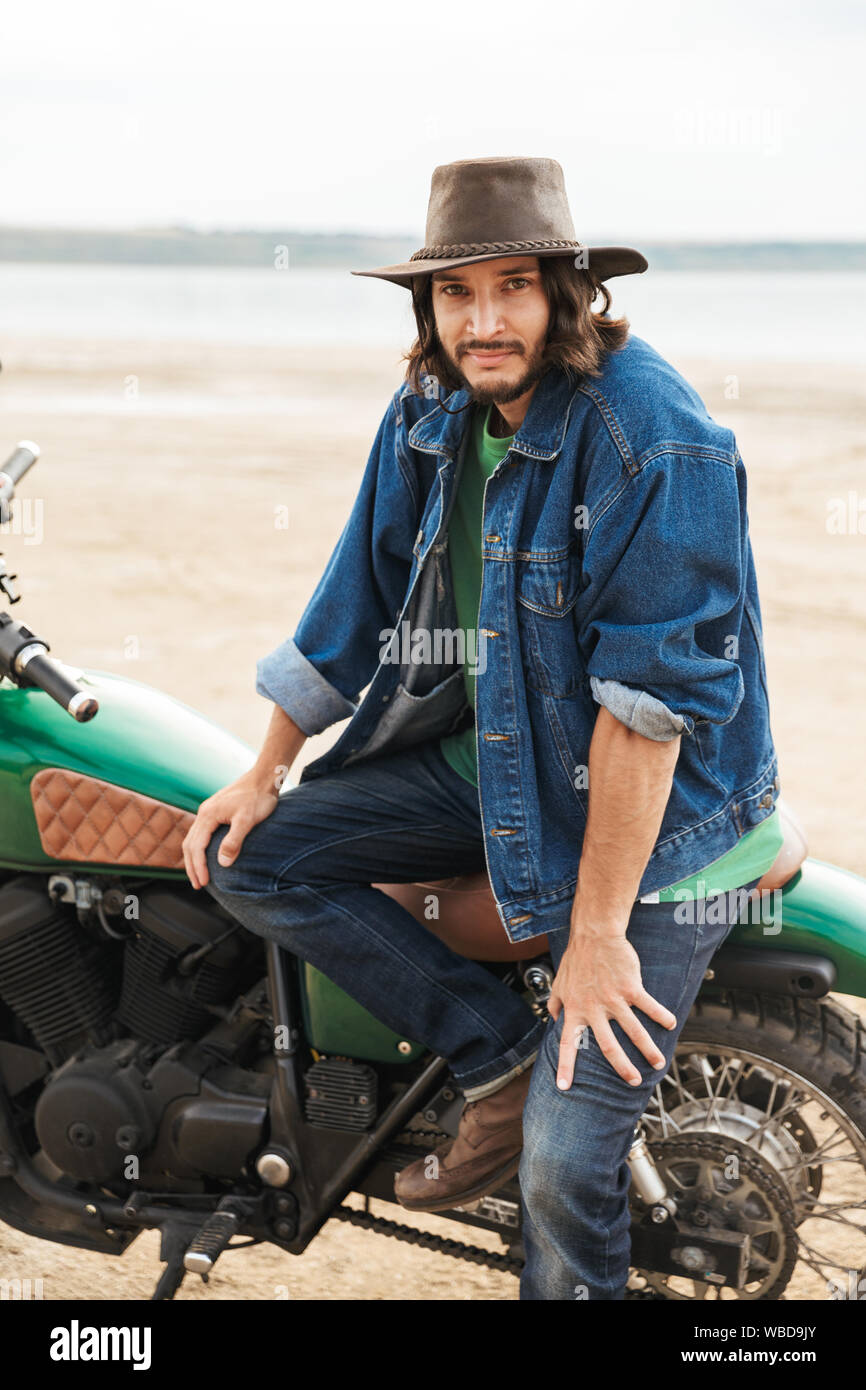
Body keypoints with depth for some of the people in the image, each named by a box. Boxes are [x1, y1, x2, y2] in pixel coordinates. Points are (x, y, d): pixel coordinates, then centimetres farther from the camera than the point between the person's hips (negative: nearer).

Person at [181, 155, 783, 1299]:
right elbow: (363, 593, 13)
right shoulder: (430, 414, 0)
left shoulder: (654, 439, -24)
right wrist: (266, 774, 16)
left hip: (652, 816, -8)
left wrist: (596, 933, -24)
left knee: (565, 1168, -14)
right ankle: (500, 1055, 1)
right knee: (248, 860, -1)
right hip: (484, 758, 8)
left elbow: (650, 698, -26)